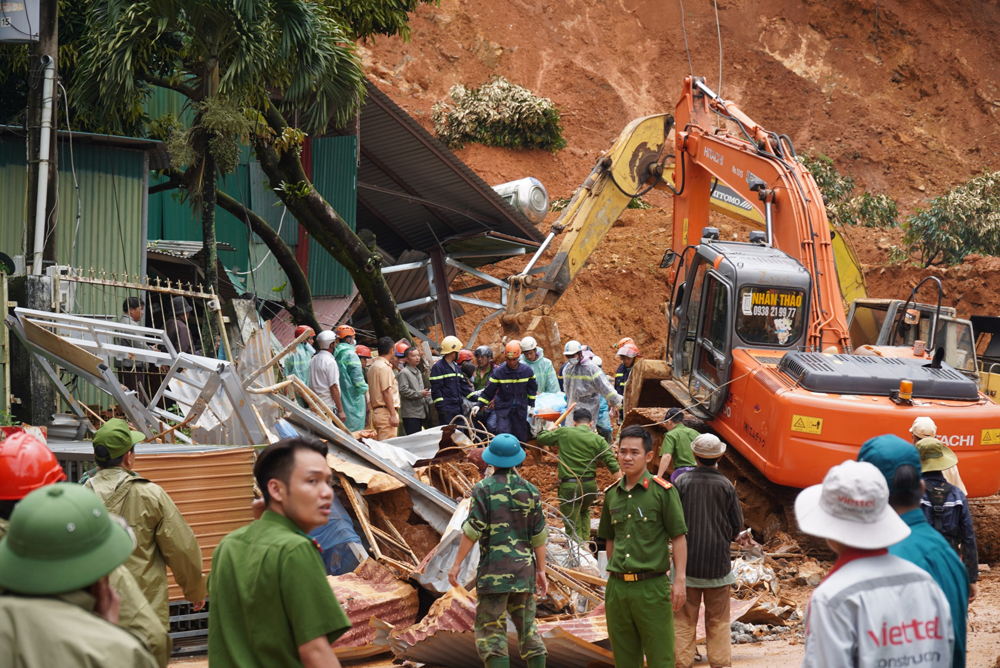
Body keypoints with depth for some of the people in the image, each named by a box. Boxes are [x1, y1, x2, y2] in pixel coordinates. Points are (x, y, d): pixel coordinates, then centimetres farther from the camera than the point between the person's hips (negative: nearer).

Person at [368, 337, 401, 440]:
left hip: (376, 411, 10)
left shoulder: (373, 366, 18)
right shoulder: (385, 367, -11)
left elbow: (371, 392, 21)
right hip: (386, 412, -10)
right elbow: (386, 392, -17)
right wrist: (393, 415, -18)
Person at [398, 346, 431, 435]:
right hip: (410, 414, -9)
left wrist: (426, 398, 16)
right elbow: (403, 391, -18)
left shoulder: (418, 372, 21)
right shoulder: (404, 373, -8)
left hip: (420, 413, 9)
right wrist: (420, 394, -18)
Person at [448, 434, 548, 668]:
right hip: (524, 570, 4)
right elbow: (539, 536, 6)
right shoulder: (530, 491, 6)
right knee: (527, 627, 14)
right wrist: (541, 571, 12)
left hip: (494, 570, -4)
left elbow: (473, 530, -10)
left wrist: (457, 564, -4)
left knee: (491, 631, -2)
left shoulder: (484, 489, -5)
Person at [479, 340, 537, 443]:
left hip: (520, 409, 2)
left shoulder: (527, 371, -4)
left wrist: (532, 406, 12)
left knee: (521, 437, 7)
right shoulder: (498, 372, -11)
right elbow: (488, 391, -5)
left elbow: (532, 389, 11)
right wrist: (479, 404, -11)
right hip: (503, 408, -2)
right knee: (503, 432, -19)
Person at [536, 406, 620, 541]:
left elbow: (541, 438, 11)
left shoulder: (564, 433, -3)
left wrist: (549, 429, 32)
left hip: (569, 486, -3)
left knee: (573, 527, 2)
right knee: (584, 511, 33)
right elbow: (614, 466, -4)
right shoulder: (598, 440, 1)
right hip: (590, 487, 3)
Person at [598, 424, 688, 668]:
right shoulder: (612, 494, 10)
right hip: (617, 588, 5)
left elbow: (678, 537, -6)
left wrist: (680, 580, -12)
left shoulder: (663, 491, -5)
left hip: (652, 586, -5)